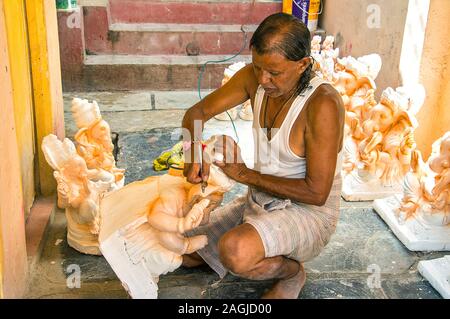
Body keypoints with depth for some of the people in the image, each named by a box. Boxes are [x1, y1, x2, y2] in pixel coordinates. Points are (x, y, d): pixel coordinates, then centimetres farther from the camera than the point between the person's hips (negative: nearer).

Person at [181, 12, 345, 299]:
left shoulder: (323, 104, -28)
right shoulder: (254, 77, -9)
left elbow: (317, 193, -25)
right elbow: (197, 113, 0)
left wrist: (245, 174, -21)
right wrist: (194, 154, -22)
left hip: (308, 213, -6)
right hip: (259, 201, 7)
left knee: (234, 253, -35)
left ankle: (293, 272, -1)